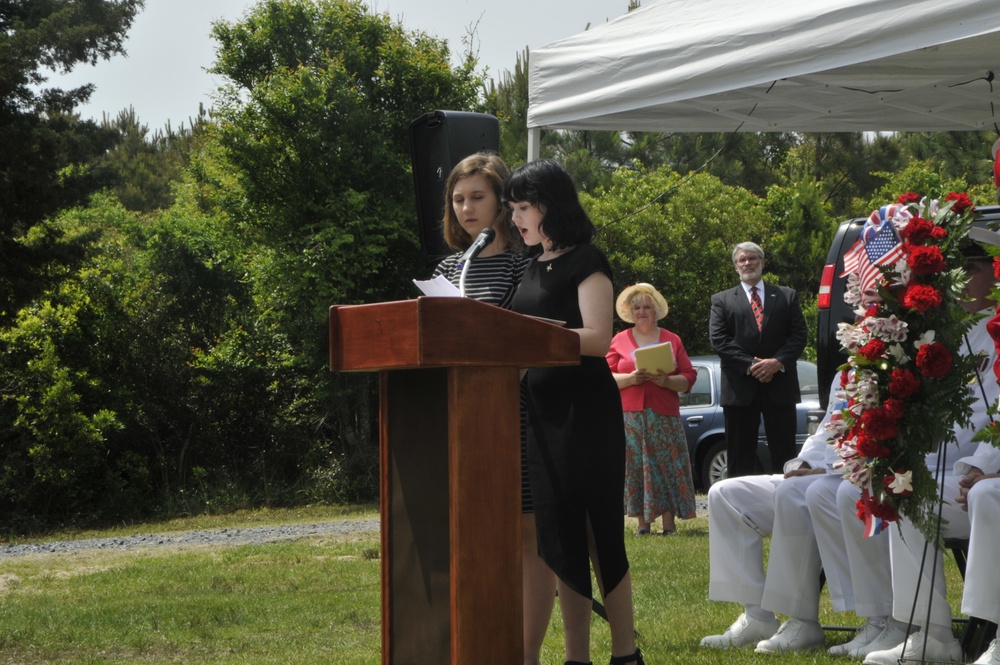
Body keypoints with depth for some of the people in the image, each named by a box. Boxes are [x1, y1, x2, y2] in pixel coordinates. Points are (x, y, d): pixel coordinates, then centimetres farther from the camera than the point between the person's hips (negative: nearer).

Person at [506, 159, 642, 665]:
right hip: (542, 411, 7)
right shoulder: (534, 268, 16)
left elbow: (598, 338, -17)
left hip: (586, 411, -7)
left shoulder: (585, 262, -7)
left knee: (599, 532, -4)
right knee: (558, 536, 7)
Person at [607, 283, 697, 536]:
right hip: (629, 415, 0)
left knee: (666, 466, -6)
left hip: (665, 415, 0)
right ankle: (643, 523, 0)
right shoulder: (619, 341, 10)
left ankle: (669, 524, -4)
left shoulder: (672, 340, 11)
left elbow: (689, 378, 5)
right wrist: (630, 378, -13)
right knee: (634, 467, -4)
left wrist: (667, 381, -13)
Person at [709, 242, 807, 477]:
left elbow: (799, 335, 5)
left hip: (780, 385, 1)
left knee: (784, 453, 0)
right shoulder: (722, 300, 11)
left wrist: (778, 362, -12)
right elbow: (718, 340, -1)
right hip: (740, 387, 0)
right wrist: (750, 365, -12)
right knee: (741, 457, 1)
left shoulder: (788, 296, 14)